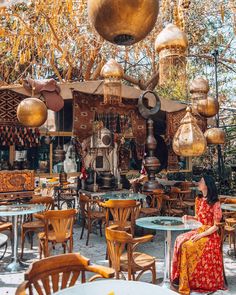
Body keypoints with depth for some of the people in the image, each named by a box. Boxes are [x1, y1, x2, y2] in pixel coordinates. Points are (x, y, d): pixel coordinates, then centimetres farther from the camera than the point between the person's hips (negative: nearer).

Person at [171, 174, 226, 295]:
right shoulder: (198, 200, 7)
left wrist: (201, 235, -22)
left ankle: (186, 284, -11)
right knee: (180, 240, -17)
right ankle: (180, 278, -10)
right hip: (198, 230, 7)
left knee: (187, 246, -26)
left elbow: (216, 226, -13)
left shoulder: (215, 203, -14)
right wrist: (189, 217, -1)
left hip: (210, 235, -7)